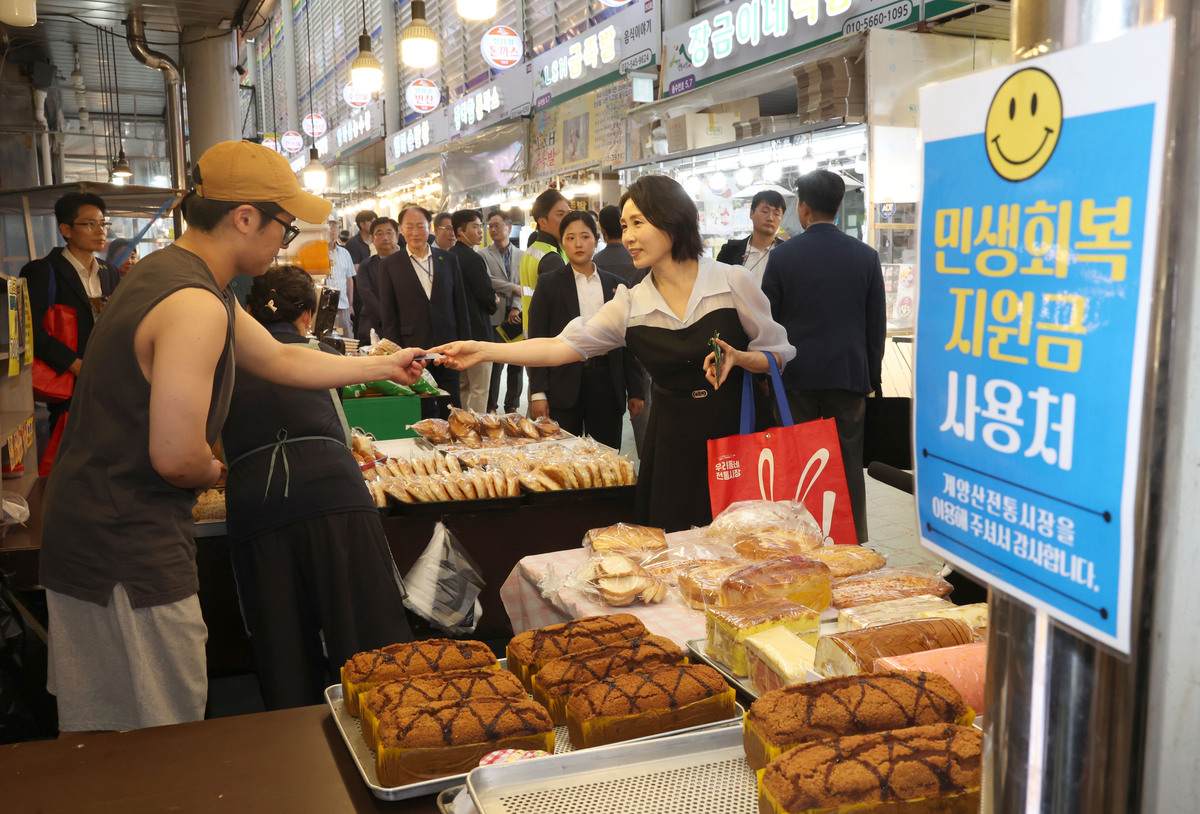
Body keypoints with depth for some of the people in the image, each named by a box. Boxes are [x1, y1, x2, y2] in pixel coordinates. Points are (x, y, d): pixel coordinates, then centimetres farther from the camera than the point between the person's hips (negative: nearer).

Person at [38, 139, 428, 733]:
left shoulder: (169, 273, 11)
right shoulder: (196, 306, -24)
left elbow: (282, 361, 19)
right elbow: (177, 457, -27)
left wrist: (386, 366, 25)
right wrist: (214, 473, -4)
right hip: (127, 550, -10)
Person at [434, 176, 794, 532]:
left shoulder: (733, 281, -4)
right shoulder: (630, 305, 1)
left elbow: (778, 354, 3)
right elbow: (562, 346, -4)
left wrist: (737, 357, -17)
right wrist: (483, 350, -11)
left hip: (737, 432, -2)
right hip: (673, 442, 2)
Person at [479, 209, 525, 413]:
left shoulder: (521, 256, 12)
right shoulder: (483, 254, 3)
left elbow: (522, 284, 4)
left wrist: (516, 307, -11)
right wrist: (513, 288, -9)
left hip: (516, 318, 3)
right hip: (495, 317, -3)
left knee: (517, 365, 6)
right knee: (494, 365, -4)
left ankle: (512, 407, 16)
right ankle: (491, 408, 5)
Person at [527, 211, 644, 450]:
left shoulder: (615, 285, 11)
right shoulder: (549, 284, 4)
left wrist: (636, 391, 8)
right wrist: (538, 392, -7)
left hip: (606, 382, 2)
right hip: (564, 383, -2)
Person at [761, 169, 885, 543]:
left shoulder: (782, 256, -5)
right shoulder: (866, 256, 0)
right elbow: (876, 325, 5)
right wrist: (872, 377, 14)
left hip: (797, 376, -1)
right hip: (848, 373, 1)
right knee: (848, 464, 7)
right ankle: (853, 541, 13)